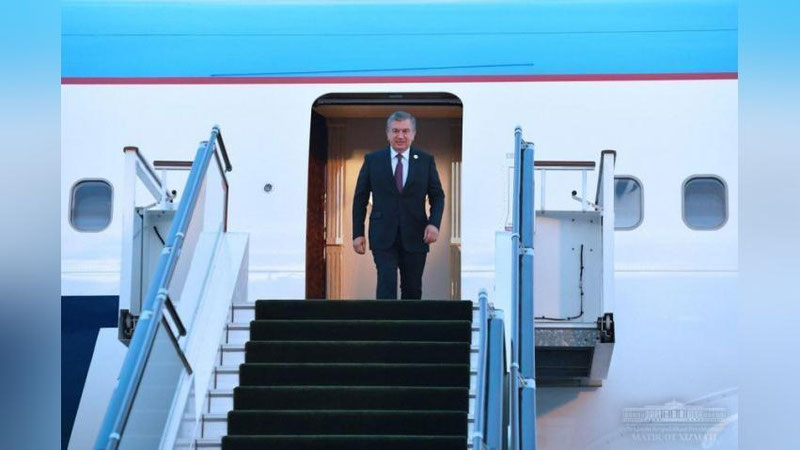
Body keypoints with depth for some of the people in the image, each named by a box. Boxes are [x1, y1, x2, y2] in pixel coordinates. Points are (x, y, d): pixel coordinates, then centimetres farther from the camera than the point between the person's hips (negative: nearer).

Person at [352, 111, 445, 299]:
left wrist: (434, 223, -11)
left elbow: (437, 196, 7)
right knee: (386, 285, -12)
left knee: (412, 289, 8)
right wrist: (358, 233, 1)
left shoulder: (426, 161, 5)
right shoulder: (372, 160, 4)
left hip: (415, 236, 1)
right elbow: (360, 198, 6)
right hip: (383, 236, -1)